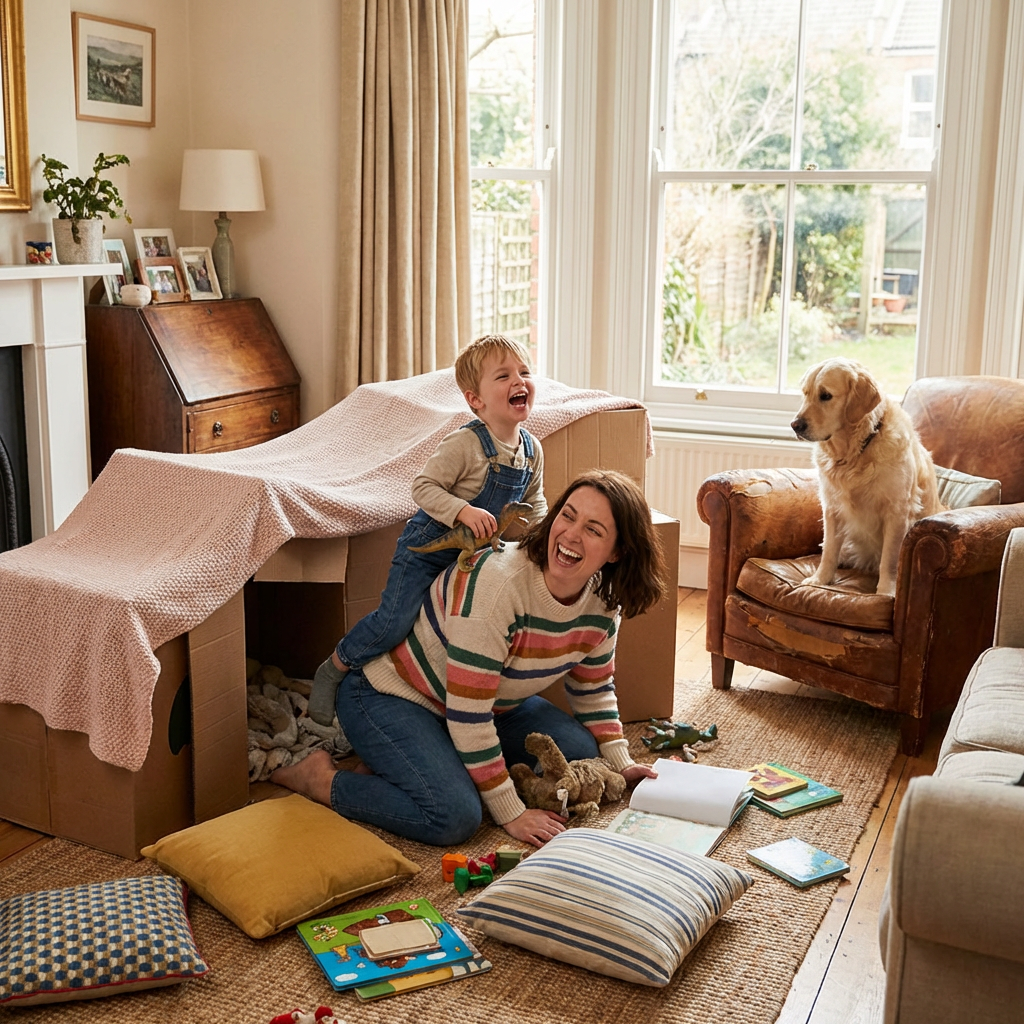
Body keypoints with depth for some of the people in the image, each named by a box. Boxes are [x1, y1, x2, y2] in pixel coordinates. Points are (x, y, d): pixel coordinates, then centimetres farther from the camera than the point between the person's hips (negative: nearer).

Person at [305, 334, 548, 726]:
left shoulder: (532, 450, -1)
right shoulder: (465, 444, -23)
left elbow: (533, 502, 13)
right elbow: (423, 487, -24)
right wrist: (464, 511, -36)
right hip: (428, 547, -7)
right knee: (395, 621, -15)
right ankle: (332, 671, 7)